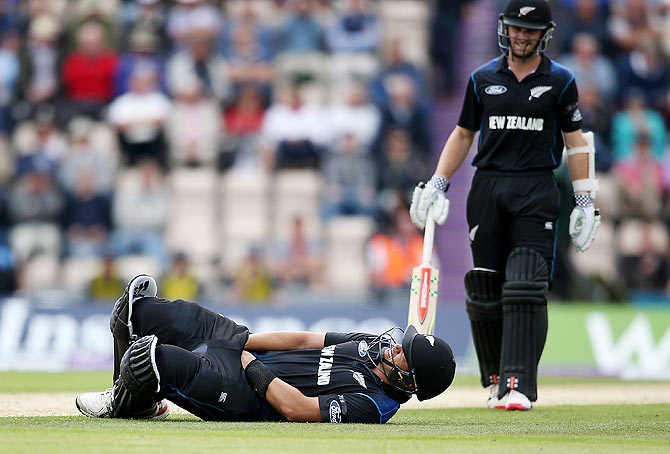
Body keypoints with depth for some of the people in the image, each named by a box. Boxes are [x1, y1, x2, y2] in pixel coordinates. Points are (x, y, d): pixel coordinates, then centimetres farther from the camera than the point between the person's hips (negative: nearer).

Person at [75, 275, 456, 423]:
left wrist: (251, 366, -17)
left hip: (244, 399, -9)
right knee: (140, 307, 6)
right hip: (245, 350, 9)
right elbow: (304, 340, 8)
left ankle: (125, 405, 6)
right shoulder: (378, 346, 2)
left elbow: (296, 408, -27)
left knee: (156, 359, -30)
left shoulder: (372, 406, -24)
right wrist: (241, 342, 1)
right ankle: (145, 399, 28)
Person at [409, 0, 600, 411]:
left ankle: (519, 385, -18)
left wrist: (585, 203, 1)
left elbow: (575, 142, 7)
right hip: (488, 187, 3)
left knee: (527, 289, -14)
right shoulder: (483, 79, 11)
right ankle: (496, 379, 17)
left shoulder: (560, 81, 5)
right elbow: (463, 134, 19)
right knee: (484, 291, 2)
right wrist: (437, 184, 10)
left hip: (537, 192, -3)